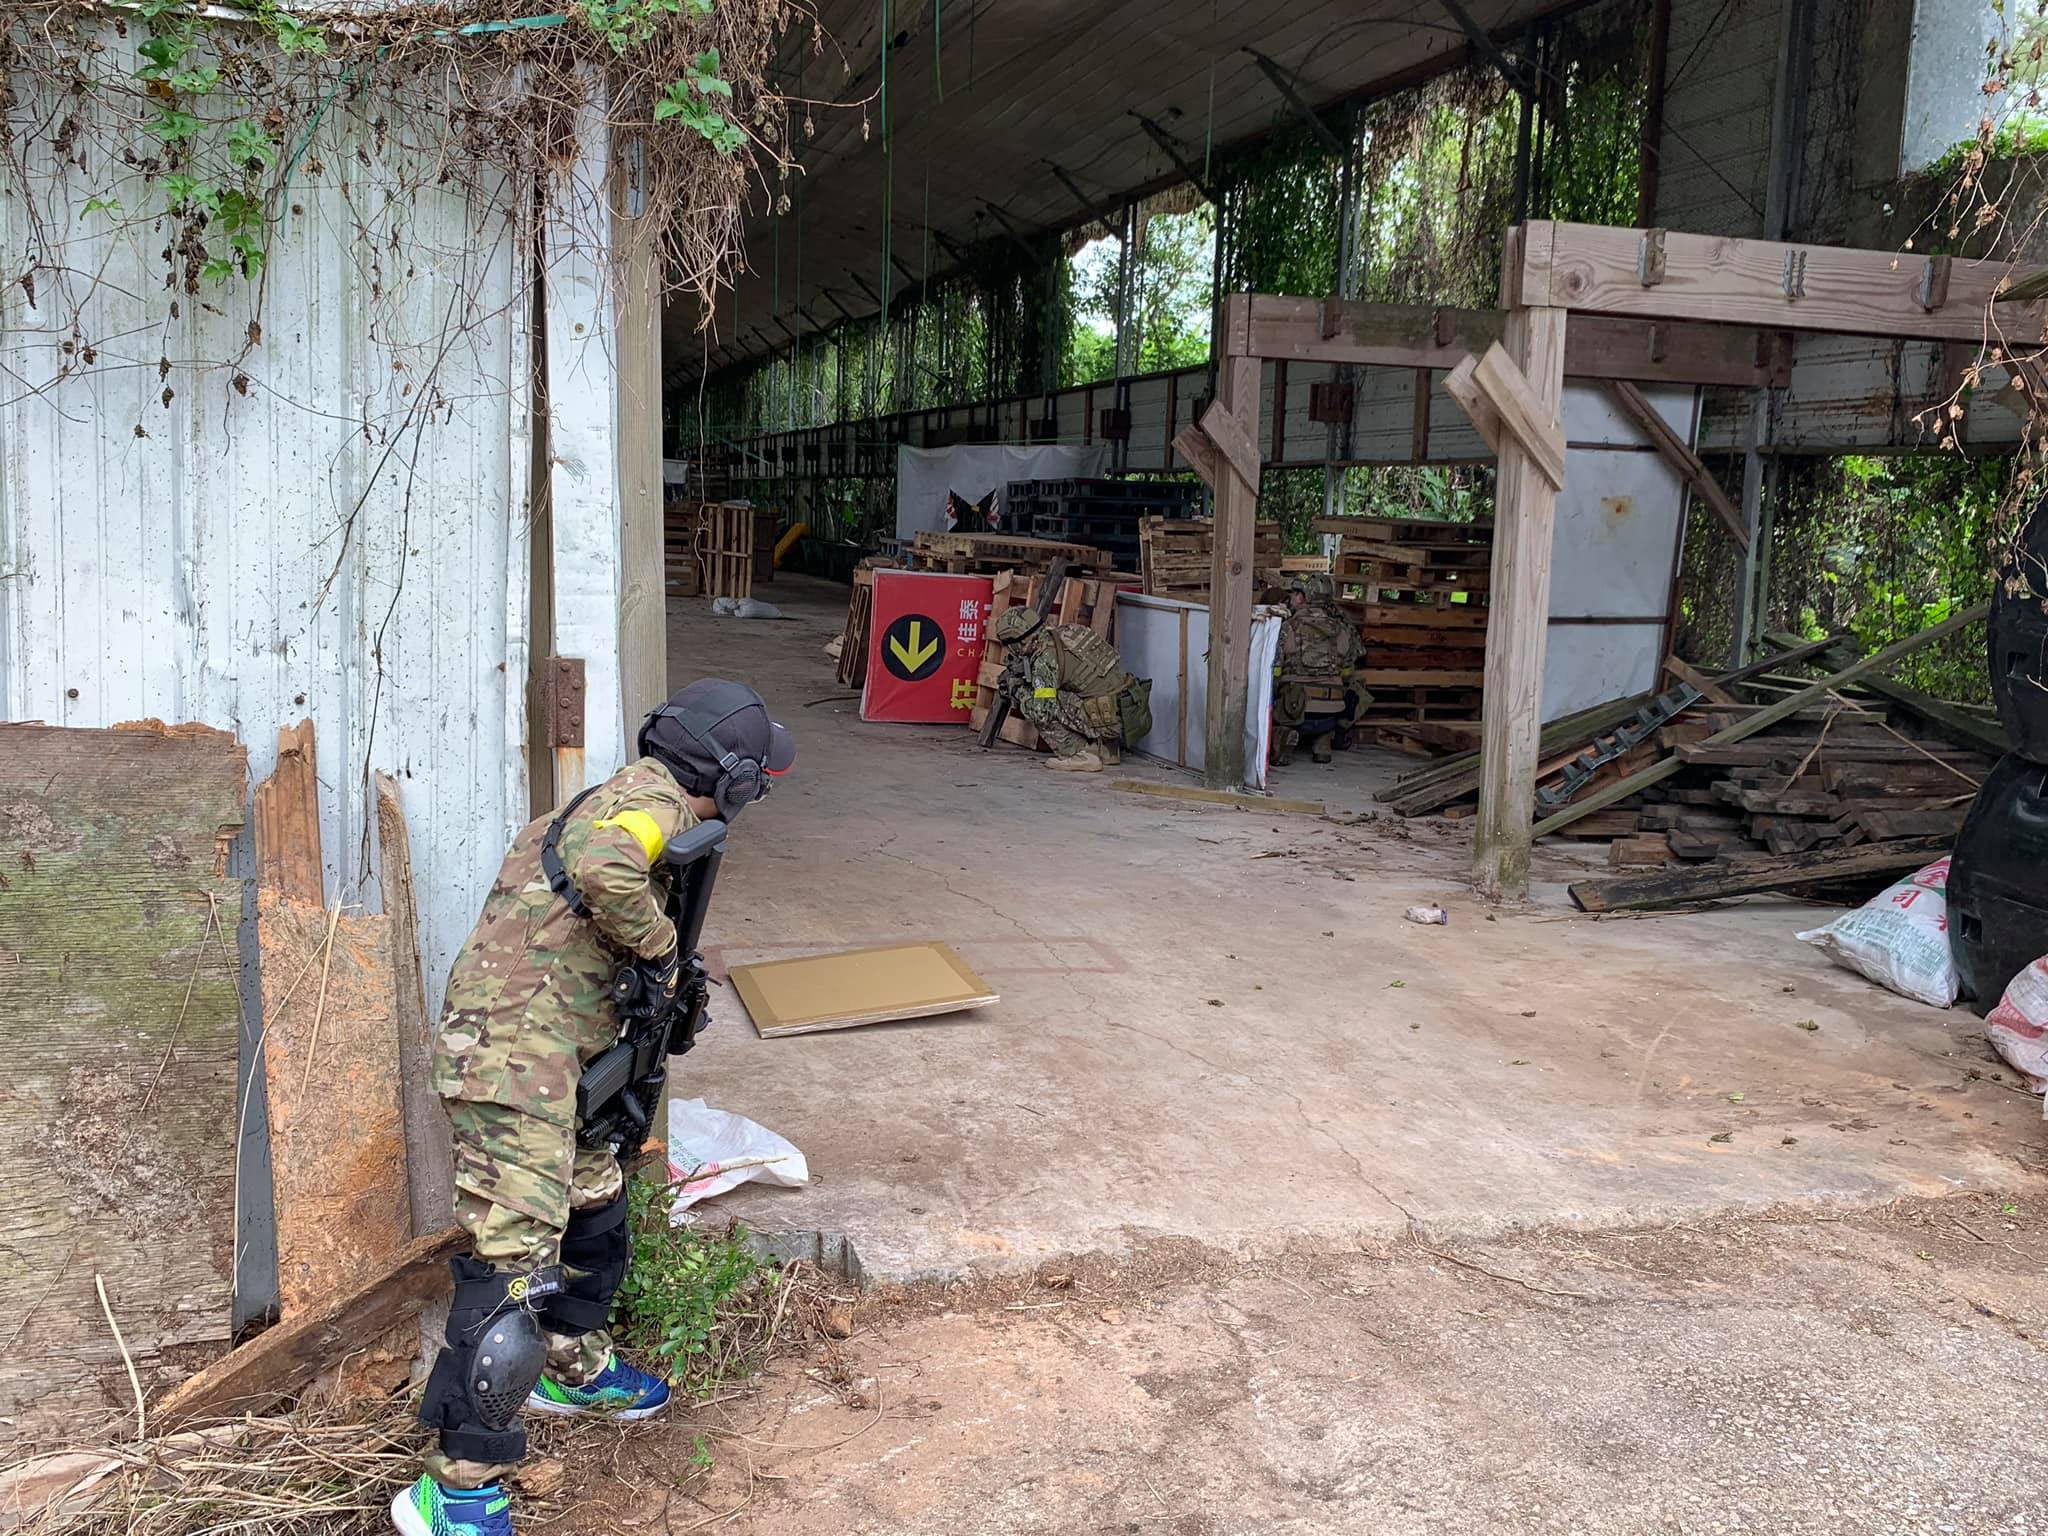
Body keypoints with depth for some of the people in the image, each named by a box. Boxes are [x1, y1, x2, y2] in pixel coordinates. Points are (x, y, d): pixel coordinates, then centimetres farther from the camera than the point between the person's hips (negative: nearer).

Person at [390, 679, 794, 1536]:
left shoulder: (628, 796, 17)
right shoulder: (654, 799, -14)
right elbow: (603, 867, -36)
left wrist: (669, 984, 14)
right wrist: (660, 944, -19)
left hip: (548, 1049, 11)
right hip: (514, 1054, -11)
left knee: (595, 1204, 25)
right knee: (515, 1257, -9)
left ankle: (572, 1368, 46)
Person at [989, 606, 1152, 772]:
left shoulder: (1045, 657, -13)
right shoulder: (1062, 632, 11)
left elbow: (1041, 713, -15)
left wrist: (1017, 688, 2)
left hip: (1113, 722, -8)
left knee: (1032, 705, -5)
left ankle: (1081, 756, -4)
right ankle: (1105, 749, 21)